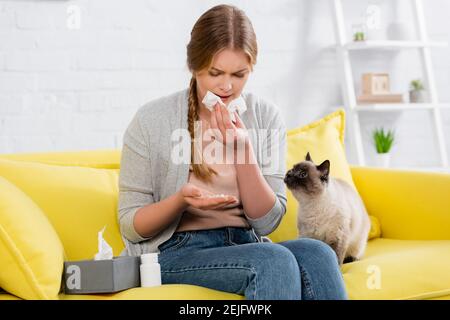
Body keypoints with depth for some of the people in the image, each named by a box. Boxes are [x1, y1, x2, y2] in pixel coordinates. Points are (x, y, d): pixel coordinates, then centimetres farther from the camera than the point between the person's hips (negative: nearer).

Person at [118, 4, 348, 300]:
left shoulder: (266, 118, 3)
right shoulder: (151, 120, -6)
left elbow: (267, 221, 0)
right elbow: (131, 226, -2)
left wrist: (242, 149, -14)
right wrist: (181, 199, -22)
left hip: (245, 244, 4)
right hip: (175, 251, -3)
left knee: (317, 253, -30)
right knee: (275, 260, -33)